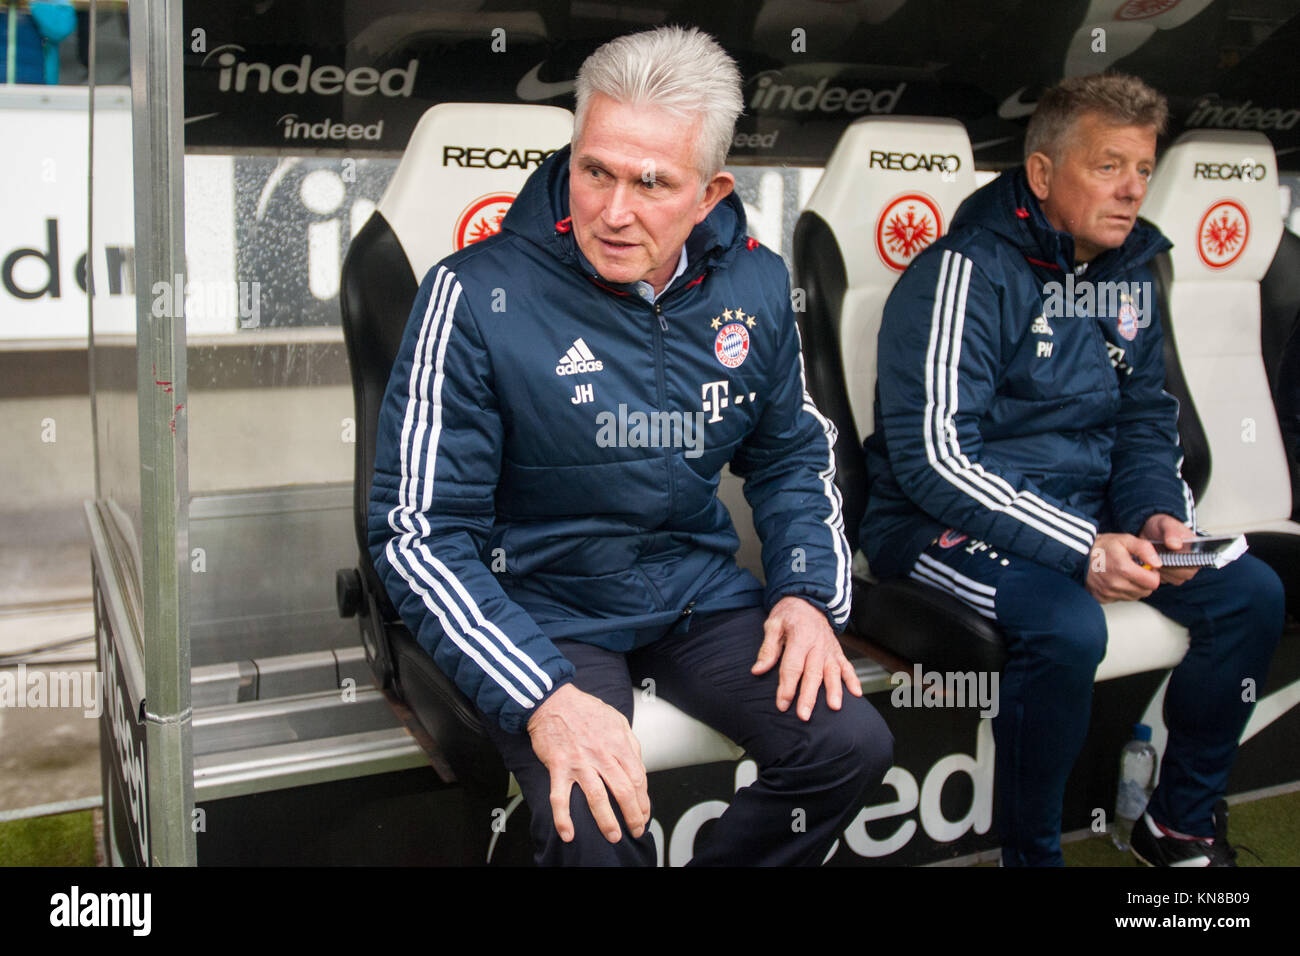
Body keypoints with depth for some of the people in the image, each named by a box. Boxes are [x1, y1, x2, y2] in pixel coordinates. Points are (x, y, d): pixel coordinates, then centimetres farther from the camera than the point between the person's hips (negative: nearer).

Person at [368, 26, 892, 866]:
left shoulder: (755, 284, -1)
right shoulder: (479, 295, -17)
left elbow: (793, 457, 15)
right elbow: (420, 533, -17)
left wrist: (809, 596, -3)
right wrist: (542, 698, -29)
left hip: (698, 594, 5)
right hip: (544, 612, -4)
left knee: (853, 745, -14)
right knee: (598, 827, -28)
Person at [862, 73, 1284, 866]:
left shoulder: (1129, 273, 8)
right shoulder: (969, 272, -17)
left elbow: (1147, 424, 16)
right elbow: (933, 457, -24)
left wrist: (1157, 514, -6)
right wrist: (1080, 549, -27)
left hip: (1085, 513, 8)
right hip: (948, 525, -8)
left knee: (1252, 593, -3)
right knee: (1068, 625, -33)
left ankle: (1185, 823, 15)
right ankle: (1030, 853, -9)